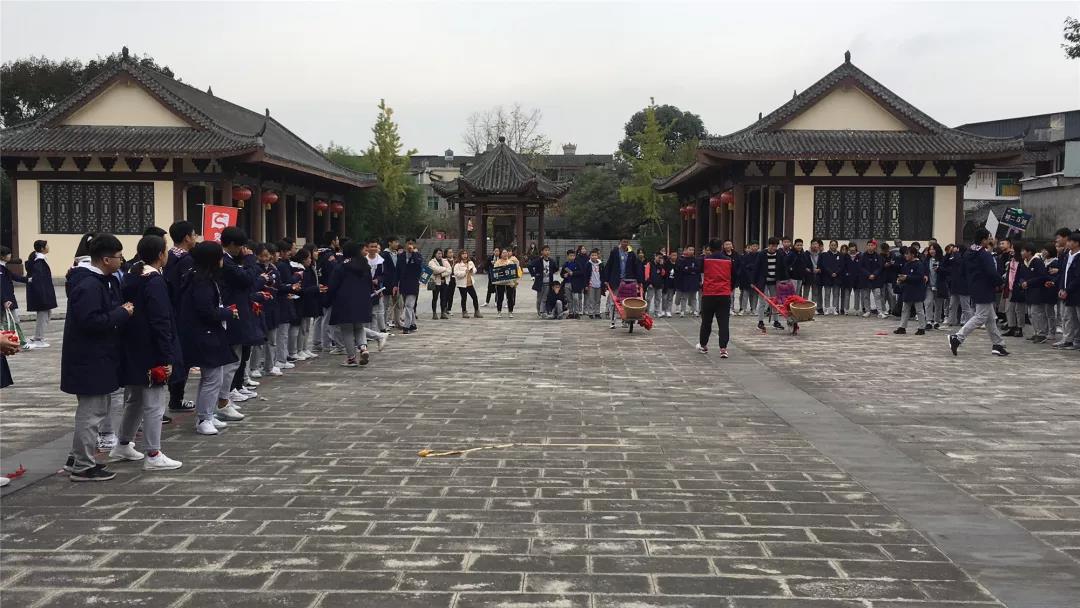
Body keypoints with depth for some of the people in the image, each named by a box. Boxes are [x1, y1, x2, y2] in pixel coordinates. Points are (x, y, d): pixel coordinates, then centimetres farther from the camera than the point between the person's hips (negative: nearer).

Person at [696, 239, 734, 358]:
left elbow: (701, 275, 9)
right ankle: (723, 348, -10)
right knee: (723, 323, -2)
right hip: (725, 295, 0)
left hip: (708, 295, 0)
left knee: (706, 322, 14)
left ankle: (703, 345, 28)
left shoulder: (705, 260, -1)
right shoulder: (729, 261, 3)